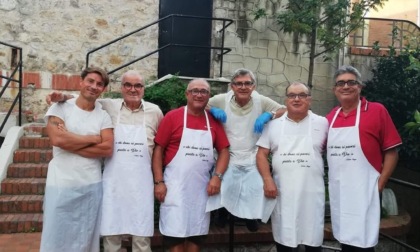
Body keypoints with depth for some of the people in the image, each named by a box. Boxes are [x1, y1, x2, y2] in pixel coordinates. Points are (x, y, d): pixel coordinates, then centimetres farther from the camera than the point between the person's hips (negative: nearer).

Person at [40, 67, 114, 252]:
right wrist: (93, 139, -7)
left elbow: (108, 149, -7)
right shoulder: (60, 108, 0)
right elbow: (57, 139, -16)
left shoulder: (103, 116, 6)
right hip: (61, 185, -2)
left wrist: (70, 143, -13)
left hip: (92, 186, 2)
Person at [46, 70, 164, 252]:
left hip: (141, 183, 0)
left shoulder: (155, 111, 3)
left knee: (142, 235, 7)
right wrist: (63, 97, -7)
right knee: (111, 233, 10)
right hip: (113, 181, 0)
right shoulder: (108, 106, 2)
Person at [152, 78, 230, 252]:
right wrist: (158, 181, -8)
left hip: (202, 188, 4)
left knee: (197, 234, 13)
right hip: (175, 186, -3)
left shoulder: (214, 121, 7)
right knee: (175, 234, 3)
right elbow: (158, 149, -4)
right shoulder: (172, 116, -4)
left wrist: (217, 176, -5)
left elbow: (224, 150, 9)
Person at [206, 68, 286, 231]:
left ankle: (251, 216, 38)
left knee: (255, 190, 2)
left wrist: (268, 115, -19)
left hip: (253, 158, 1)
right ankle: (222, 212, 29)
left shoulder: (261, 101, -5)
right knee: (222, 188, -8)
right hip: (228, 157, -1)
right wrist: (212, 110, -19)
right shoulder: (221, 100, -8)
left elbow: (285, 110, -1)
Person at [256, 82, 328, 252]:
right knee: (283, 237, 11)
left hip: (311, 192, 0)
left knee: (313, 238, 9)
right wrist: (267, 179, -8)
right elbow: (262, 154, 4)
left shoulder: (322, 123, 2)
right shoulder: (274, 124, 4)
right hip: (282, 192, 1)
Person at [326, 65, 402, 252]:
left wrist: (380, 184, -11)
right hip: (337, 190, 5)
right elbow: (323, 149, 18)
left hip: (363, 190, -5)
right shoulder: (331, 116, 8)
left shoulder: (377, 110, -6)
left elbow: (391, 152, -6)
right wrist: (329, 179, 6)